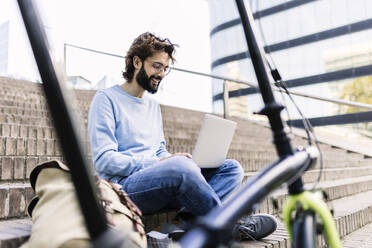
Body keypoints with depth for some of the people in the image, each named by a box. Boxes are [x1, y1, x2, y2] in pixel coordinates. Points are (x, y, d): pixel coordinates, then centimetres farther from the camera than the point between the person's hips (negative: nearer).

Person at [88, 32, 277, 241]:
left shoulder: (153, 105, 22)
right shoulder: (107, 99, -1)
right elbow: (103, 160, -11)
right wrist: (159, 162, -19)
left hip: (159, 182, 8)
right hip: (123, 185, -7)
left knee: (232, 167, -7)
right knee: (180, 167, -38)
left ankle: (193, 216, -34)